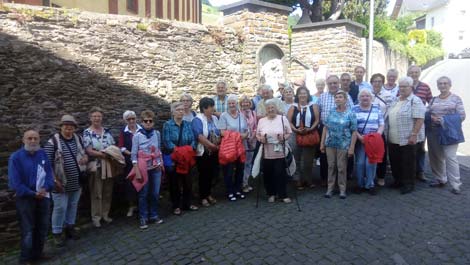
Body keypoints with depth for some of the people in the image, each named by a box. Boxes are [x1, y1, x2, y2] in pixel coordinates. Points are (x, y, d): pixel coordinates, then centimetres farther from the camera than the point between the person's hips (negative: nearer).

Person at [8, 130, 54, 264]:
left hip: (43, 197, 5)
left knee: (43, 227, 14)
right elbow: (14, 182, -14)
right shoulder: (16, 157, -12)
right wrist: (33, 194, -17)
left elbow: (49, 173, 2)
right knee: (28, 230, 3)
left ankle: (37, 253, 31)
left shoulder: (43, 154, 2)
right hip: (25, 199, -5)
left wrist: (45, 189, -16)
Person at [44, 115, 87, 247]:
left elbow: (83, 152, 19)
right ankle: (57, 232, 21)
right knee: (60, 207, 4)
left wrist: (85, 157, -6)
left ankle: (70, 227, 35)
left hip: (76, 181, 5)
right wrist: (54, 180, -17)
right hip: (61, 182, -5)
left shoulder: (78, 139, 3)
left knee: (73, 205, 18)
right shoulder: (53, 141, -14)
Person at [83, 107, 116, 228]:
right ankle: (96, 217, 16)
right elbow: (89, 151, -13)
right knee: (96, 193, 3)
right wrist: (103, 154, -22)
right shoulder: (87, 132, -5)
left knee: (108, 192, 12)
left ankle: (105, 214, 27)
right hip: (96, 167, -4)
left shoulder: (107, 131, 9)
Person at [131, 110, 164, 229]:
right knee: (143, 194, 4)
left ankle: (154, 216, 24)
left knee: (155, 193, 8)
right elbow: (134, 154, -8)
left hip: (156, 168, 3)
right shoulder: (137, 136, -7)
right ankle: (143, 218, 16)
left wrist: (161, 163, 13)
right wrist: (137, 171, -12)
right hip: (143, 168, -3)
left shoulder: (157, 134, 4)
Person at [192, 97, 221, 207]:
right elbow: (199, 136, -25)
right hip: (203, 152, -6)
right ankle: (203, 197, 16)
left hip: (214, 152, 7)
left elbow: (218, 134, 13)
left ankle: (208, 194, 30)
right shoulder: (198, 120, -13)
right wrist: (212, 145, -22)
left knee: (212, 174, 13)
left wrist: (218, 145, -3)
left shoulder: (214, 118, 9)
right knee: (204, 175, 3)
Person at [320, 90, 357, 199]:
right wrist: (322, 143, 4)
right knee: (331, 166, 9)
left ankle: (342, 190, 18)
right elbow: (325, 128, 7)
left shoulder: (350, 114, -4)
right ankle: (330, 188, 19)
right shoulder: (331, 112, 5)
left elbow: (354, 132, -7)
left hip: (343, 145, -3)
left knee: (341, 168, 5)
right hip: (330, 144, 3)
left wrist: (351, 147, -12)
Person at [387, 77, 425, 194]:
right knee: (395, 161, 14)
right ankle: (398, 181, 30)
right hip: (393, 139, 8)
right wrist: (389, 134, 17)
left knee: (408, 162, 2)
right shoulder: (396, 101, 15)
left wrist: (414, 135, -22)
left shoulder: (415, 101, -10)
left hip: (408, 139, -8)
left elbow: (420, 119, -17)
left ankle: (409, 184, 15)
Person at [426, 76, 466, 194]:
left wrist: (443, 120, -15)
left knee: (450, 157, -10)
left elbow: (461, 116, -5)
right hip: (433, 131, 5)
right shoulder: (433, 99, 14)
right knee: (435, 156, 9)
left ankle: (456, 184, -5)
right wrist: (432, 117, -13)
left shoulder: (456, 98, 2)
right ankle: (440, 179, 24)